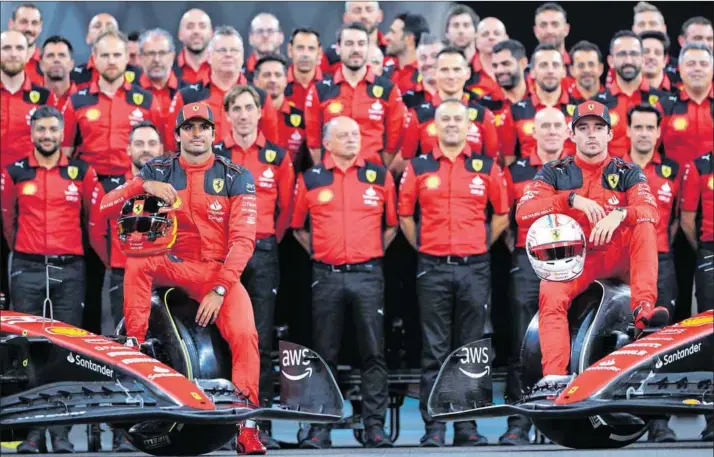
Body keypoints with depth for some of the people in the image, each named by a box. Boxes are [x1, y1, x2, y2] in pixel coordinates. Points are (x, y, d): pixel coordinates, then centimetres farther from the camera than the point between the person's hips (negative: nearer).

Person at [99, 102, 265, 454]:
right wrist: (144, 186, -20)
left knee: (244, 333, -26)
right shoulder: (158, 170, 6)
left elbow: (242, 239, -7)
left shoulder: (236, 177, 0)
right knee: (137, 262, -32)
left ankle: (247, 424, -20)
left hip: (219, 270, -1)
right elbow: (106, 207, -1)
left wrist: (219, 290, -18)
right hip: (171, 263, 2)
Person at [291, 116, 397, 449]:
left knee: (373, 353, -2)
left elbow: (392, 223, 16)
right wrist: (318, 252, 9)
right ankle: (320, 427, 6)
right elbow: (298, 226, 16)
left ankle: (375, 425, 0)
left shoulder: (380, 177, 7)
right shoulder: (310, 180, 6)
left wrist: (374, 251, 9)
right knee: (325, 355, 3)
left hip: (368, 275, 0)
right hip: (327, 277, 0)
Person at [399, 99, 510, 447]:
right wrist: (422, 247, 9)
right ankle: (433, 427, 2)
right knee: (434, 351, 0)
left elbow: (501, 215, 15)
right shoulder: (418, 168, 6)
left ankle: (467, 427, 8)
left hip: (474, 268, 1)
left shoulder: (487, 168, 7)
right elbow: (405, 215, 14)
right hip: (433, 269, -1)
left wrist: (482, 245, 9)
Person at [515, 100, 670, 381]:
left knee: (644, 226, -27)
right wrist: (572, 199, -22)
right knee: (551, 296, -30)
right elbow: (523, 212, -9)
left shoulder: (628, 173, 7)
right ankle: (555, 375, -39)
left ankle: (644, 308, -40)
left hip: (617, 255, 1)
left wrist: (619, 214, -35)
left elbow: (651, 212, -12)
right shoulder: (554, 173, 7)